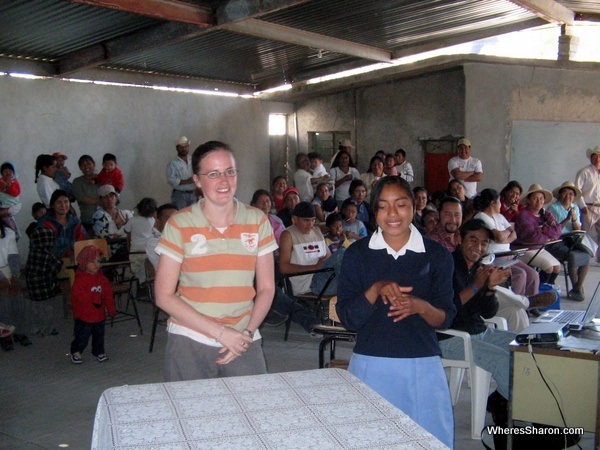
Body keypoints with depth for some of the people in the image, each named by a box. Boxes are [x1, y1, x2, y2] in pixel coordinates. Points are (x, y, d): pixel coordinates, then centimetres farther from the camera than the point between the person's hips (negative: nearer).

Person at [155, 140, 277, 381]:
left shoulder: (257, 221, 3)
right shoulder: (180, 224, -4)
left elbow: (266, 288, 7)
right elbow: (164, 296, -6)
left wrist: (247, 333, -6)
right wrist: (221, 332, -11)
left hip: (244, 343, 2)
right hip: (189, 345, -1)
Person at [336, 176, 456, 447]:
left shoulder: (436, 254, 2)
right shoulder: (357, 254, 0)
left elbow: (446, 318, 2)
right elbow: (347, 318, -3)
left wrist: (420, 307, -19)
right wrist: (376, 290, -19)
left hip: (423, 366, 1)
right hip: (370, 364, 0)